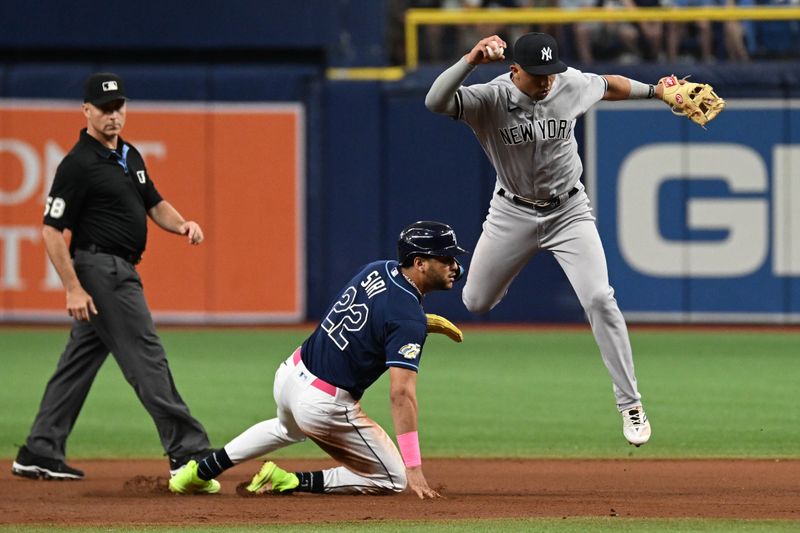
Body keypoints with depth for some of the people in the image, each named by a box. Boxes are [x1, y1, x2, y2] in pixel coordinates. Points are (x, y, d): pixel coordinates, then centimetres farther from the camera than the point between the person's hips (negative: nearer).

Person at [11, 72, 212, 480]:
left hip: (118, 272, 9)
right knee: (145, 357, -9)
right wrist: (72, 288, -20)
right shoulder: (78, 165, -14)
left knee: (79, 362, 11)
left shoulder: (129, 155, 14)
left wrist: (182, 225, -1)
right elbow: (52, 230, -15)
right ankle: (187, 451, -9)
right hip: (101, 269, -9)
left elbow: (154, 204, 21)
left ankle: (40, 454, 14)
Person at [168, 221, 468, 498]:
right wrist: (413, 466, -30)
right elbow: (401, 393, -28)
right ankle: (290, 483, -2)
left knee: (288, 428, 42)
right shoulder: (409, 320, -22)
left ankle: (200, 472, 35)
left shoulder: (377, 270, 2)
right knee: (394, 480, 5)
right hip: (324, 404, -8)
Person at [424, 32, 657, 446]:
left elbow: (608, 86, 10)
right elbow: (435, 102, -41)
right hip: (512, 213, 0)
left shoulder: (570, 85, -13)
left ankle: (630, 404, -8)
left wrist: (656, 90, 10)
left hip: (568, 210, 0)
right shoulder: (490, 98, -23)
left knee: (599, 299, -15)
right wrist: (470, 61, -53)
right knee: (476, 303, 10)